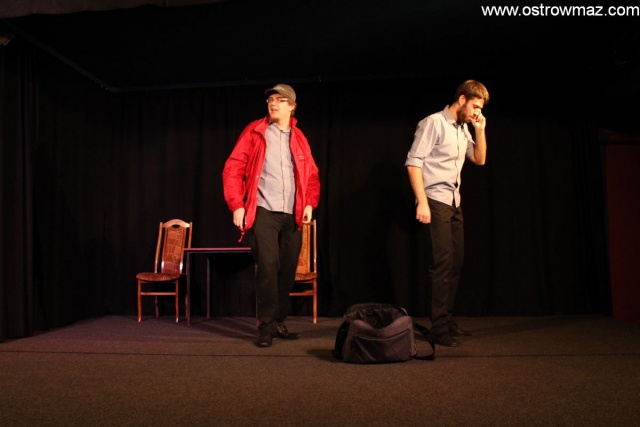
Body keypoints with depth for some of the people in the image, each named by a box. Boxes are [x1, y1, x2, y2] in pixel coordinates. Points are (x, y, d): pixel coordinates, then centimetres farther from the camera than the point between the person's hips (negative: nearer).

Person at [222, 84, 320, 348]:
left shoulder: (299, 138, 14)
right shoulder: (255, 132, 4)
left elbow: (312, 175, 17)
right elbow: (233, 168, 0)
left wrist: (310, 203, 1)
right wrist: (237, 205, -8)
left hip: (292, 214, 4)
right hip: (264, 211, -4)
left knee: (287, 269, 6)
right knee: (268, 266, -12)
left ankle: (279, 322, 19)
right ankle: (266, 326, 0)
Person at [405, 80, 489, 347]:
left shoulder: (463, 129, 15)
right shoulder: (434, 123, -9)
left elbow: (479, 159, 21)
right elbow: (413, 162, -16)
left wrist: (480, 130, 6)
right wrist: (422, 202, -21)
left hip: (454, 203, 9)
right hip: (435, 202, -9)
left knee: (455, 263, 11)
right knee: (442, 264, -11)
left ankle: (447, 322, 21)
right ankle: (439, 329, -4)